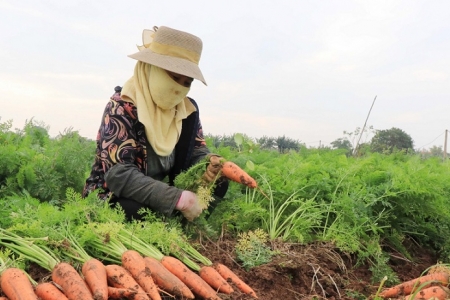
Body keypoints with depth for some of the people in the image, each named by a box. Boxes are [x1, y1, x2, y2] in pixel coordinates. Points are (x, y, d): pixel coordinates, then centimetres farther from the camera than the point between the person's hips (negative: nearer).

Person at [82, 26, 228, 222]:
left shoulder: (187, 108, -1)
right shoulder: (122, 107, -22)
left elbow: (197, 150, 3)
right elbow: (119, 174, -31)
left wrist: (210, 163, -24)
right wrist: (178, 198, -37)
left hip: (162, 192, 6)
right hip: (113, 198, -6)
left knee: (218, 183, -10)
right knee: (138, 210, -38)